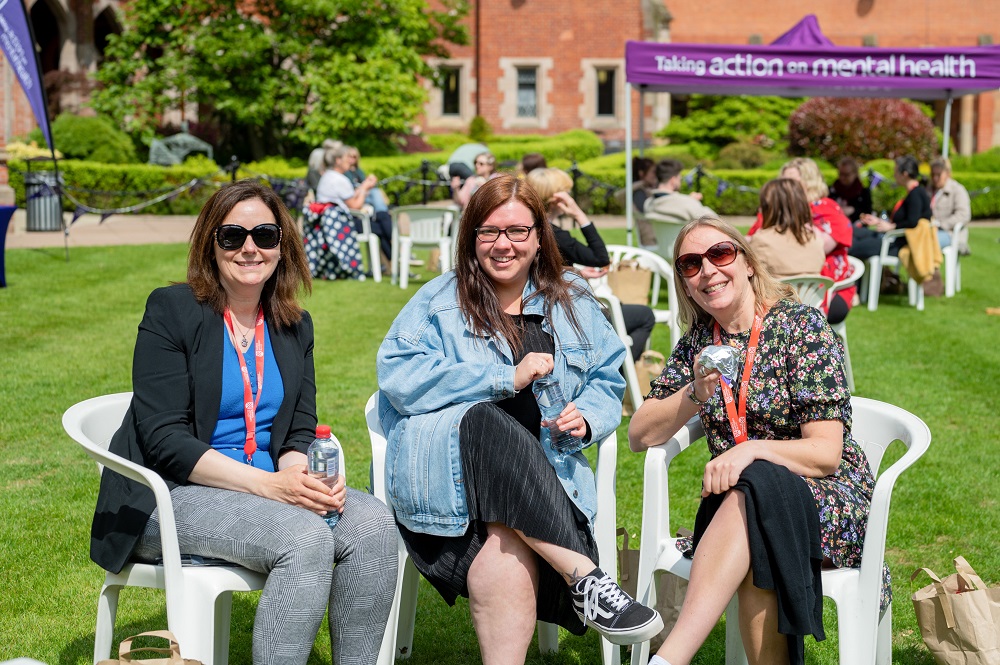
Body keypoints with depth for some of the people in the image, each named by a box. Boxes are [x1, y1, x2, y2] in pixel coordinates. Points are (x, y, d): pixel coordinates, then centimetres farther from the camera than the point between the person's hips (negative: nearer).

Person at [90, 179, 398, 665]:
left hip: (270, 485, 6)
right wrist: (268, 483, -23)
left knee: (372, 522, -21)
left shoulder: (294, 328, 13)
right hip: (174, 494, -6)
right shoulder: (171, 311, -5)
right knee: (305, 536, -31)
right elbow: (165, 440, -13)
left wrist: (305, 476, -16)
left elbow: (300, 432, 10)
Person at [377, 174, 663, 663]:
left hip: (546, 473, 1)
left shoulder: (573, 306, 19)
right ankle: (585, 576, -39)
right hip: (442, 467, -1)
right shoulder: (438, 301, 9)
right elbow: (398, 379, -6)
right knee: (486, 424, -38)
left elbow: (608, 381, 19)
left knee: (505, 544, -35)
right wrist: (506, 378, -12)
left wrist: (587, 418, -6)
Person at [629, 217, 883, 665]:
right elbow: (639, 436, 6)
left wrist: (753, 449, -29)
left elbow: (826, 453, -12)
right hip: (736, 501, 4)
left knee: (755, 486, -38)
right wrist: (695, 393, -12)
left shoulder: (802, 325, -6)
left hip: (828, 499, -3)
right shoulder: (697, 343, 9)